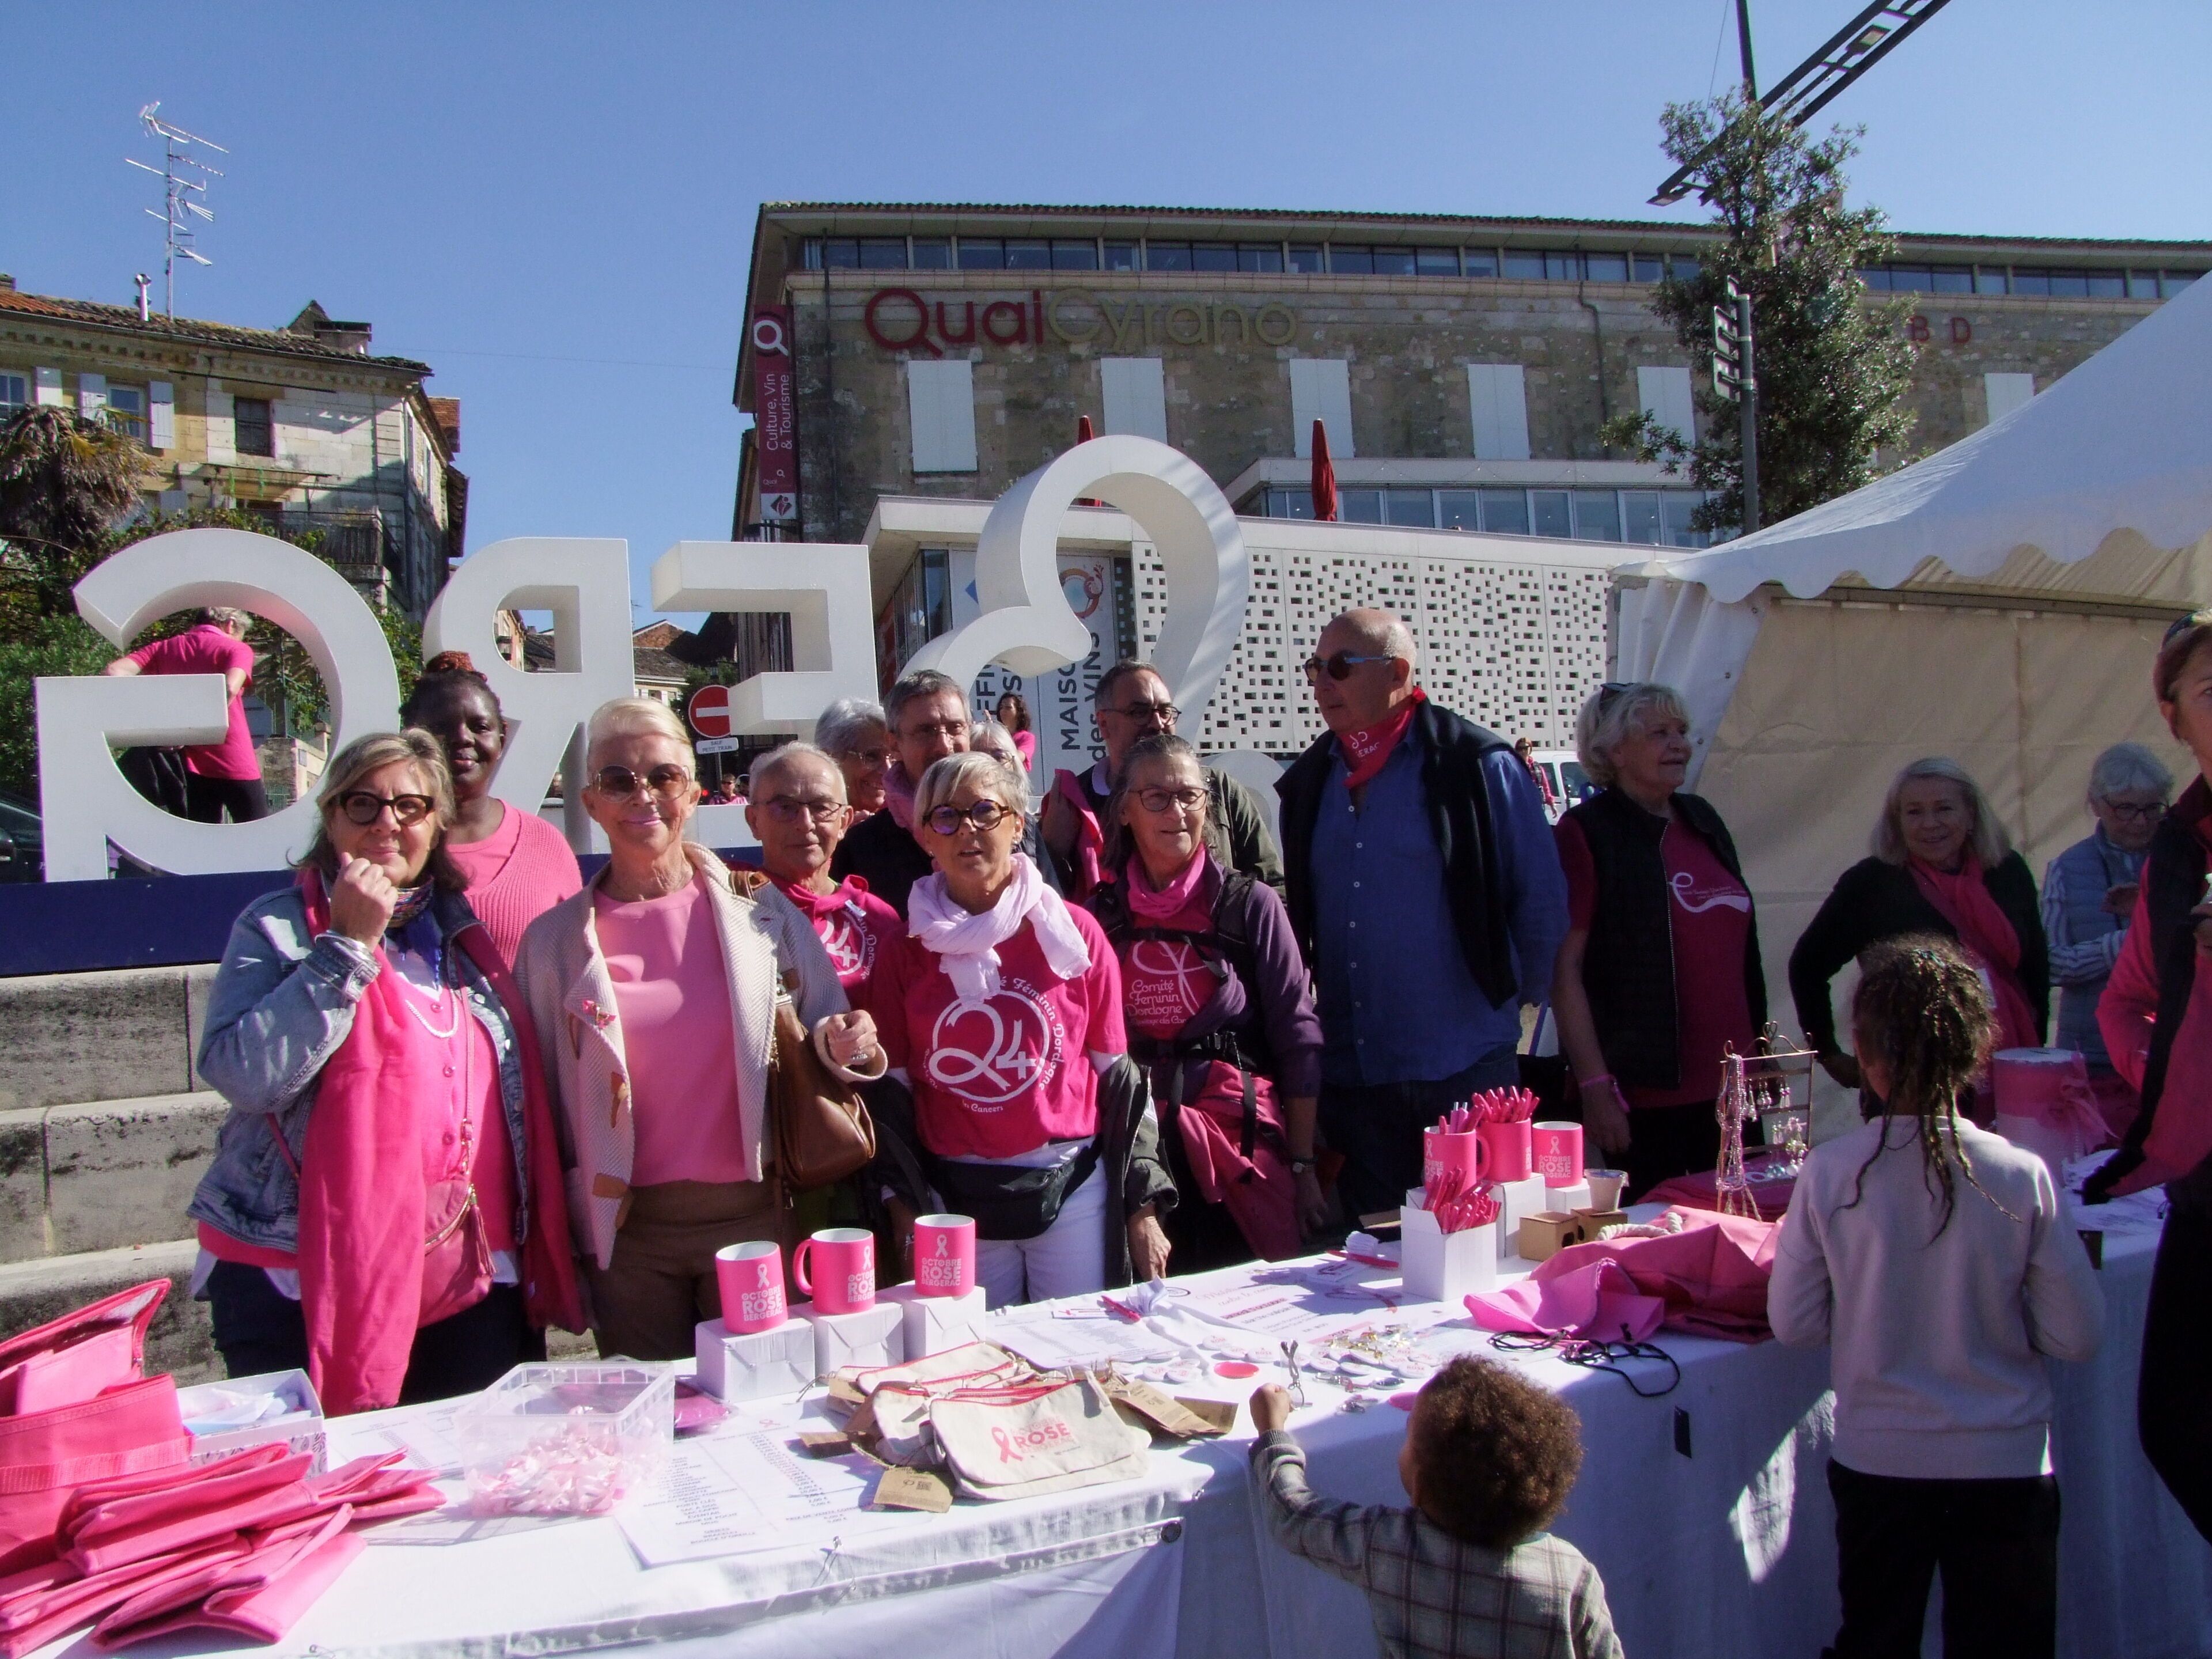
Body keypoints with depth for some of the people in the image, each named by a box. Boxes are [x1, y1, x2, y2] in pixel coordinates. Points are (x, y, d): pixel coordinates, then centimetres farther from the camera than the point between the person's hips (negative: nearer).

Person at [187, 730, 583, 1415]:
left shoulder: (462, 933, 11)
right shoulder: (279, 927, -2)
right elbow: (242, 1076, -18)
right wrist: (346, 946, -18)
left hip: (470, 1282, 4)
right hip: (304, 1282, -4)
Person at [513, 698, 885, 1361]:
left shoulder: (764, 914, -1)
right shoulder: (554, 940, 1)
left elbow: (831, 1035, 8)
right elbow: (541, 1100, 6)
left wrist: (845, 1046, -15)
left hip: (751, 1216, 0)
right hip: (628, 1232, 1)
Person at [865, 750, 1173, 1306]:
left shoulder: (1072, 932, -1)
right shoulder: (906, 950, 2)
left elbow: (1118, 1074, 2)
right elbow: (892, 1091, 7)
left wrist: (1142, 1205, 2)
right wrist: (904, 1209, 2)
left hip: (1074, 1187, -1)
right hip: (956, 1201, 1)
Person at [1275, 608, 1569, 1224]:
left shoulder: (1478, 765, -7)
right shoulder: (1308, 783, 9)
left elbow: (1542, 898, -3)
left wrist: (1515, 996, 3)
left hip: (1465, 1065, -4)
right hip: (1351, 1074, 5)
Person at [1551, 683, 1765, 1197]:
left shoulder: (1703, 821, 12)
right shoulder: (1586, 833, -9)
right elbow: (1564, 969, -14)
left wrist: (1761, 1049, 17)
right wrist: (1595, 1086, -17)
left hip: (1732, 1087, 7)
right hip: (1647, 1095, -7)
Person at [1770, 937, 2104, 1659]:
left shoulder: (1828, 1174, -15)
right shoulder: (2023, 1177, -15)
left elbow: (1792, 1324, -7)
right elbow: (2078, 1334, -7)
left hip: (1875, 1463, 0)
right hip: (2005, 1465, 0)